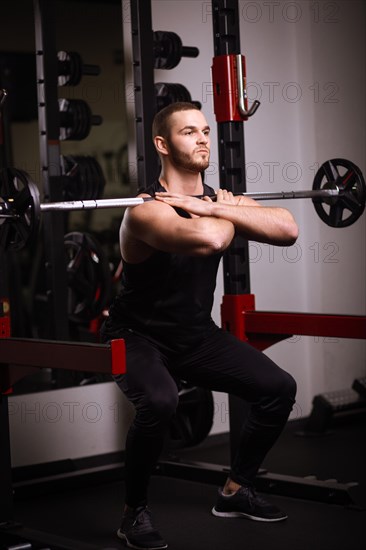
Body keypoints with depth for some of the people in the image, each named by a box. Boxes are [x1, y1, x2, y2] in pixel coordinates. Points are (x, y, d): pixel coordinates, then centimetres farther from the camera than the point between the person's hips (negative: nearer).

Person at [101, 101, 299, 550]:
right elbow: (209, 240, -48)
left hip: (197, 334, 7)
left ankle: (235, 492, 19)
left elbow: (287, 230, -22)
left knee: (278, 388, 0)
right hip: (138, 336, -7)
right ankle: (134, 514, -12)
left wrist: (211, 208, -28)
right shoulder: (147, 210, -26)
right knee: (159, 402, -35)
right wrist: (225, 214, -24)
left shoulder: (220, 199, -4)